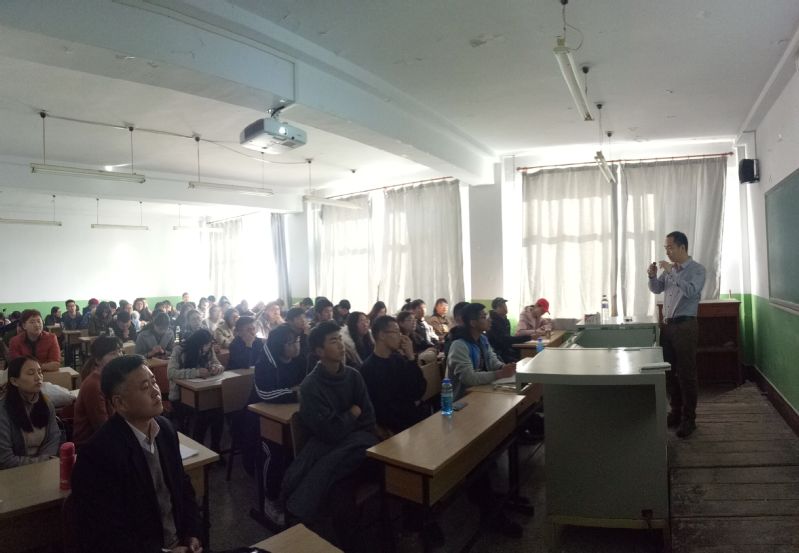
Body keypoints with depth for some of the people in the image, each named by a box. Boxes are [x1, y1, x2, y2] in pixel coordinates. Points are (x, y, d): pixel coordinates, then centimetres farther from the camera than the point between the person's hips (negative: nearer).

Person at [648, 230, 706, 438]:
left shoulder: (697, 269, -8)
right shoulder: (670, 269, 12)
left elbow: (690, 291, -24)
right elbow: (656, 289, 17)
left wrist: (671, 272, -22)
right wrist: (652, 276, -2)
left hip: (685, 326, -6)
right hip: (667, 325, 7)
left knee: (686, 374, -1)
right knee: (670, 372, 12)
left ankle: (689, 418, 9)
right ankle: (676, 411, 25)